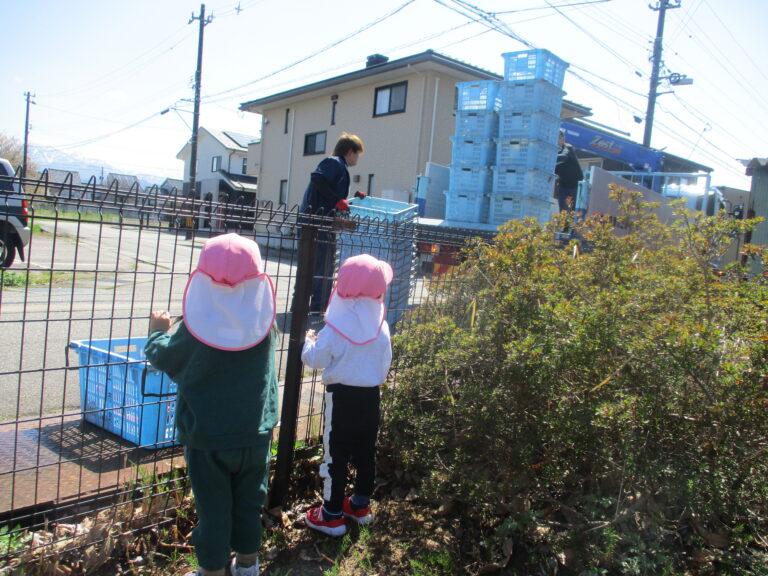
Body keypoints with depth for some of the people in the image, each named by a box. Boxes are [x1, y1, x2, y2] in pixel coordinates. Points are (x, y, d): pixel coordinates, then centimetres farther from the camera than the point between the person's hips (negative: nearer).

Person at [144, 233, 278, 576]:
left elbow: (161, 357, 1)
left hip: (207, 438, -3)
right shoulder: (265, 324, -10)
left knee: (213, 509, 11)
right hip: (255, 435, 3)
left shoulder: (195, 330, -17)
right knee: (248, 503, 19)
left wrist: (157, 331, 17)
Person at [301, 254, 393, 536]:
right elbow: (385, 364, 6)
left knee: (337, 454, 5)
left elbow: (315, 359, -10)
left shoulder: (336, 326, -18)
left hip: (342, 396, -5)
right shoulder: (381, 326, -3)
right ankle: (361, 506, 33)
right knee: (366, 452, 17)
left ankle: (332, 515, 14)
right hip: (371, 395, 5)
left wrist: (309, 340, 8)